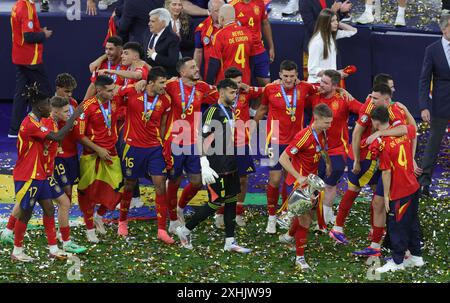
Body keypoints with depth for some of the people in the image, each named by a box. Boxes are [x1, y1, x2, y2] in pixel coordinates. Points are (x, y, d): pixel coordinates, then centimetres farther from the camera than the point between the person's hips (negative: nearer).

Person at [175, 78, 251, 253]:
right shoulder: (213, 111, -14)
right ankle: (185, 230, 10)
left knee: (231, 201, 8)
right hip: (217, 167, -9)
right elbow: (204, 140, -19)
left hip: (230, 166, 9)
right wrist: (205, 166, -24)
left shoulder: (230, 111, 14)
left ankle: (230, 242, 12)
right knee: (216, 203, -5)